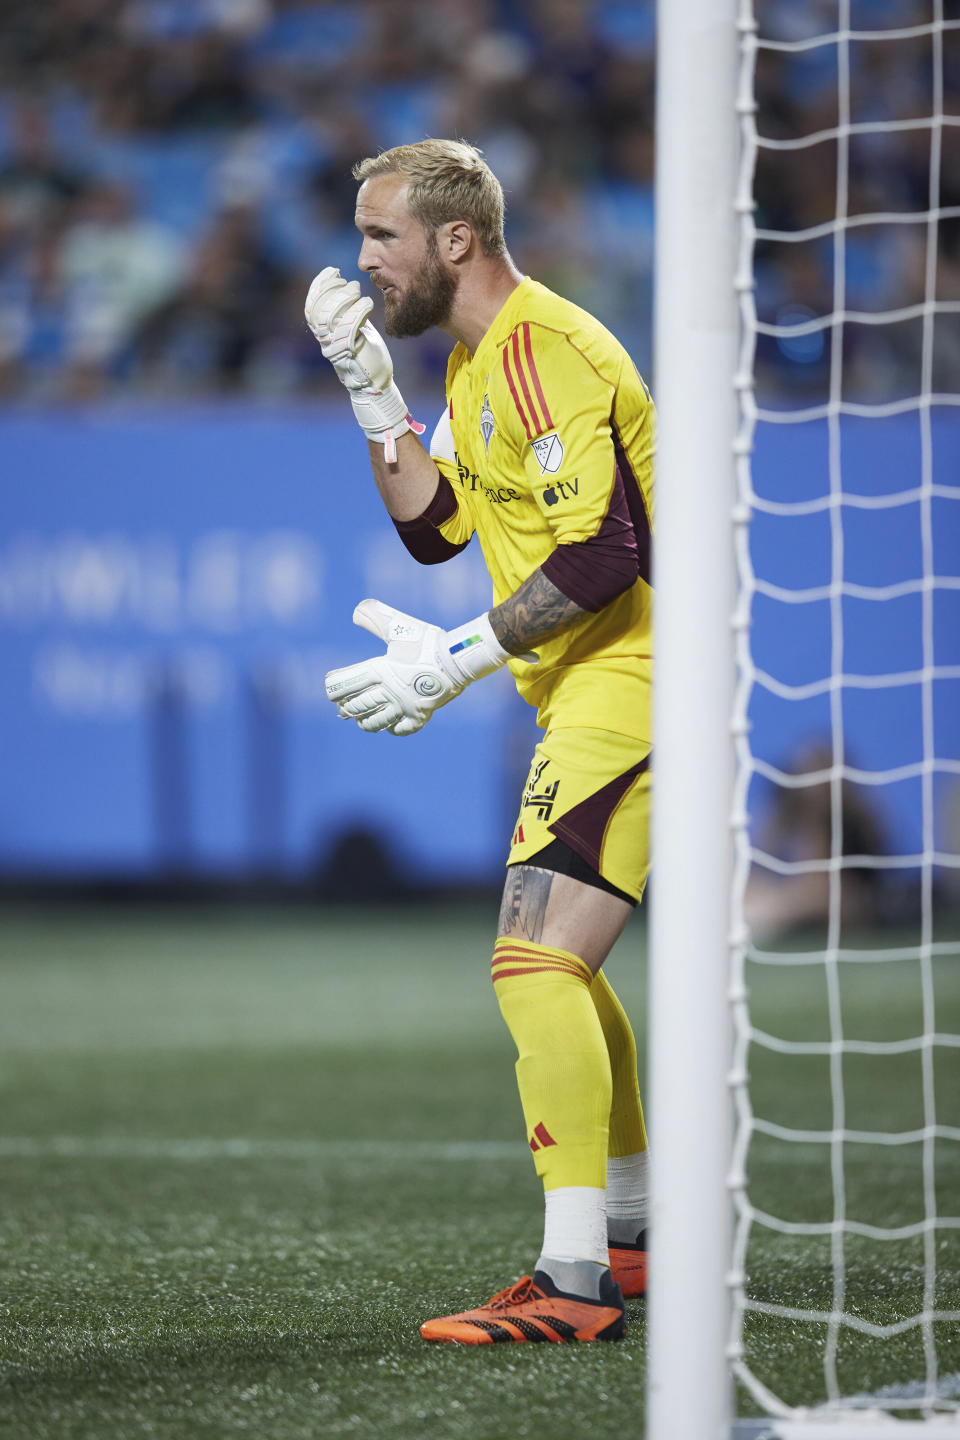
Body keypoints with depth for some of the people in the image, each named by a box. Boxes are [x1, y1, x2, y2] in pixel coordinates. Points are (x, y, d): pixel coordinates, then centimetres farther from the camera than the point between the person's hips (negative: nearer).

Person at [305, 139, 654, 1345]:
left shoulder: (545, 350, -17)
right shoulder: (477, 356, 16)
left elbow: (602, 553, -24)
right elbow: (437, 526, 14)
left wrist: (458, 658, -19)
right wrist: (373, 394, 3)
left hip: (626, 689, -11)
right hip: (595, 695, 11)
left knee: (535, 962, -18)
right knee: (558, 966, 19)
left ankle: (574, 1281, -21)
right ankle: (634, 1234, 31)